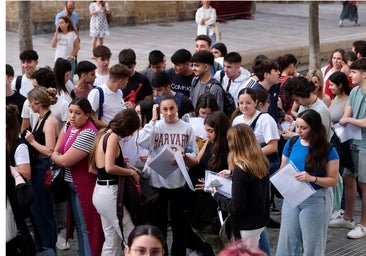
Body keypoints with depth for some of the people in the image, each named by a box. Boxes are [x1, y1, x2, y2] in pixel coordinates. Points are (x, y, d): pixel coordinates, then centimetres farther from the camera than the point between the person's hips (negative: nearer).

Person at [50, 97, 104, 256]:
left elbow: (65, 161, -21)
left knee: (87, 226, -1)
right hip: (72, 184, 9)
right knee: (79, 224, 18)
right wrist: (57, 156, -7)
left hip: (84, 186, -9)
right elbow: (56, 152, 13)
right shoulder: (69, 126, 5)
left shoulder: (88, 133, -23)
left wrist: (54, 156, -2)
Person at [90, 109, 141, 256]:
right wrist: (131, 172, -11)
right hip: (109, 193, -10)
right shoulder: (113, 136, -13)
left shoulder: (103, 134, 13)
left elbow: (93, 168, 16)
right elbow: (110, 167, -26)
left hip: (100, 191, 10)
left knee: (112, 241, 14)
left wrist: (124, 166, 12)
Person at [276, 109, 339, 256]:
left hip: (316, 200, -3)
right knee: (287, 241, 8)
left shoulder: (328, 150, -11)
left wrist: (312, 178, -25)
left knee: (312, 243, 8)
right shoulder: (291, 143, 0)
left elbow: (333, 180, -9)